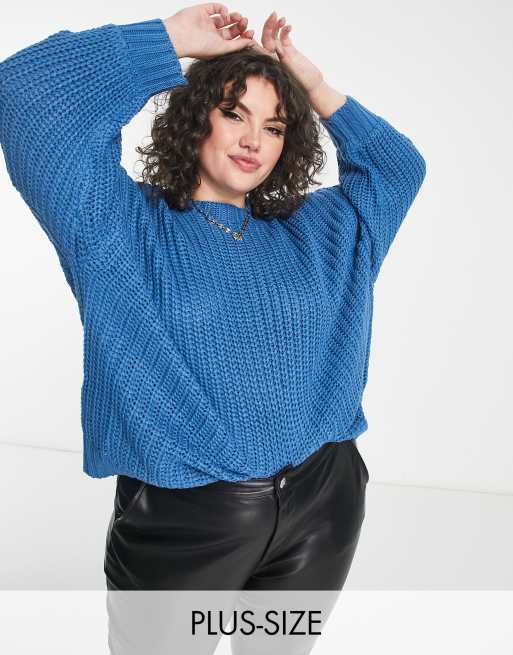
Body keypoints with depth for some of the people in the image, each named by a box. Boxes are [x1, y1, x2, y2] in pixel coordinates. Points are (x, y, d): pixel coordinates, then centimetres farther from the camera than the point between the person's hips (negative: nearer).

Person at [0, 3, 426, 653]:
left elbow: (397, 164, 18)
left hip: (320, 503, 4)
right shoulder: (125, 224, -4)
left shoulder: (310, 231, 9)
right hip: (183, 519, -3)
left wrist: (311, 83, 8)